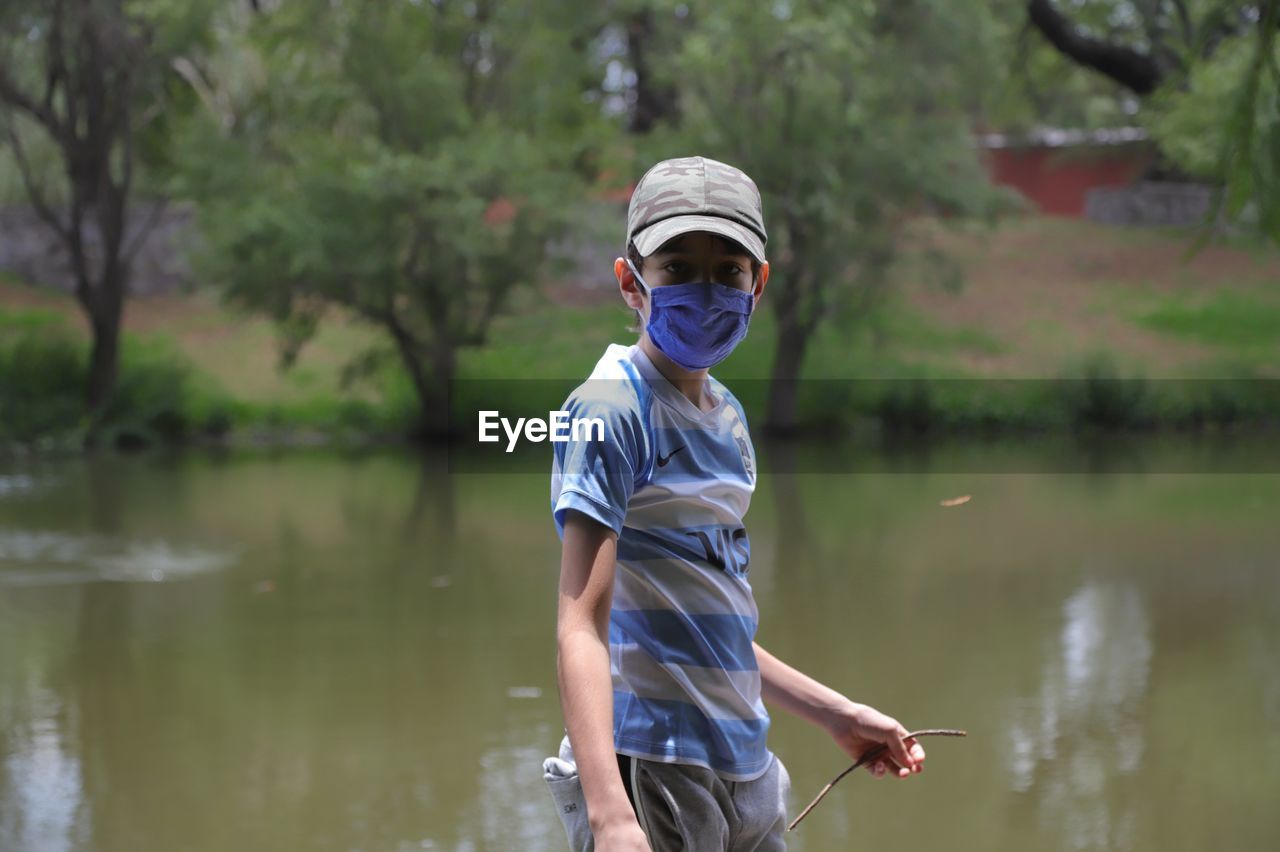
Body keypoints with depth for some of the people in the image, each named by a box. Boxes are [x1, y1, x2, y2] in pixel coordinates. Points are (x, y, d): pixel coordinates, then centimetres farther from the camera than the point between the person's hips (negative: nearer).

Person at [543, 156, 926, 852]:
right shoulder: (613, 411, -11)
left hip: (745, 777, 8)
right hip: (648, 772, -8)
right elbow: (581, 625, -19)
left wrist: (835, 714, 24)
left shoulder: (729, 417, 14)